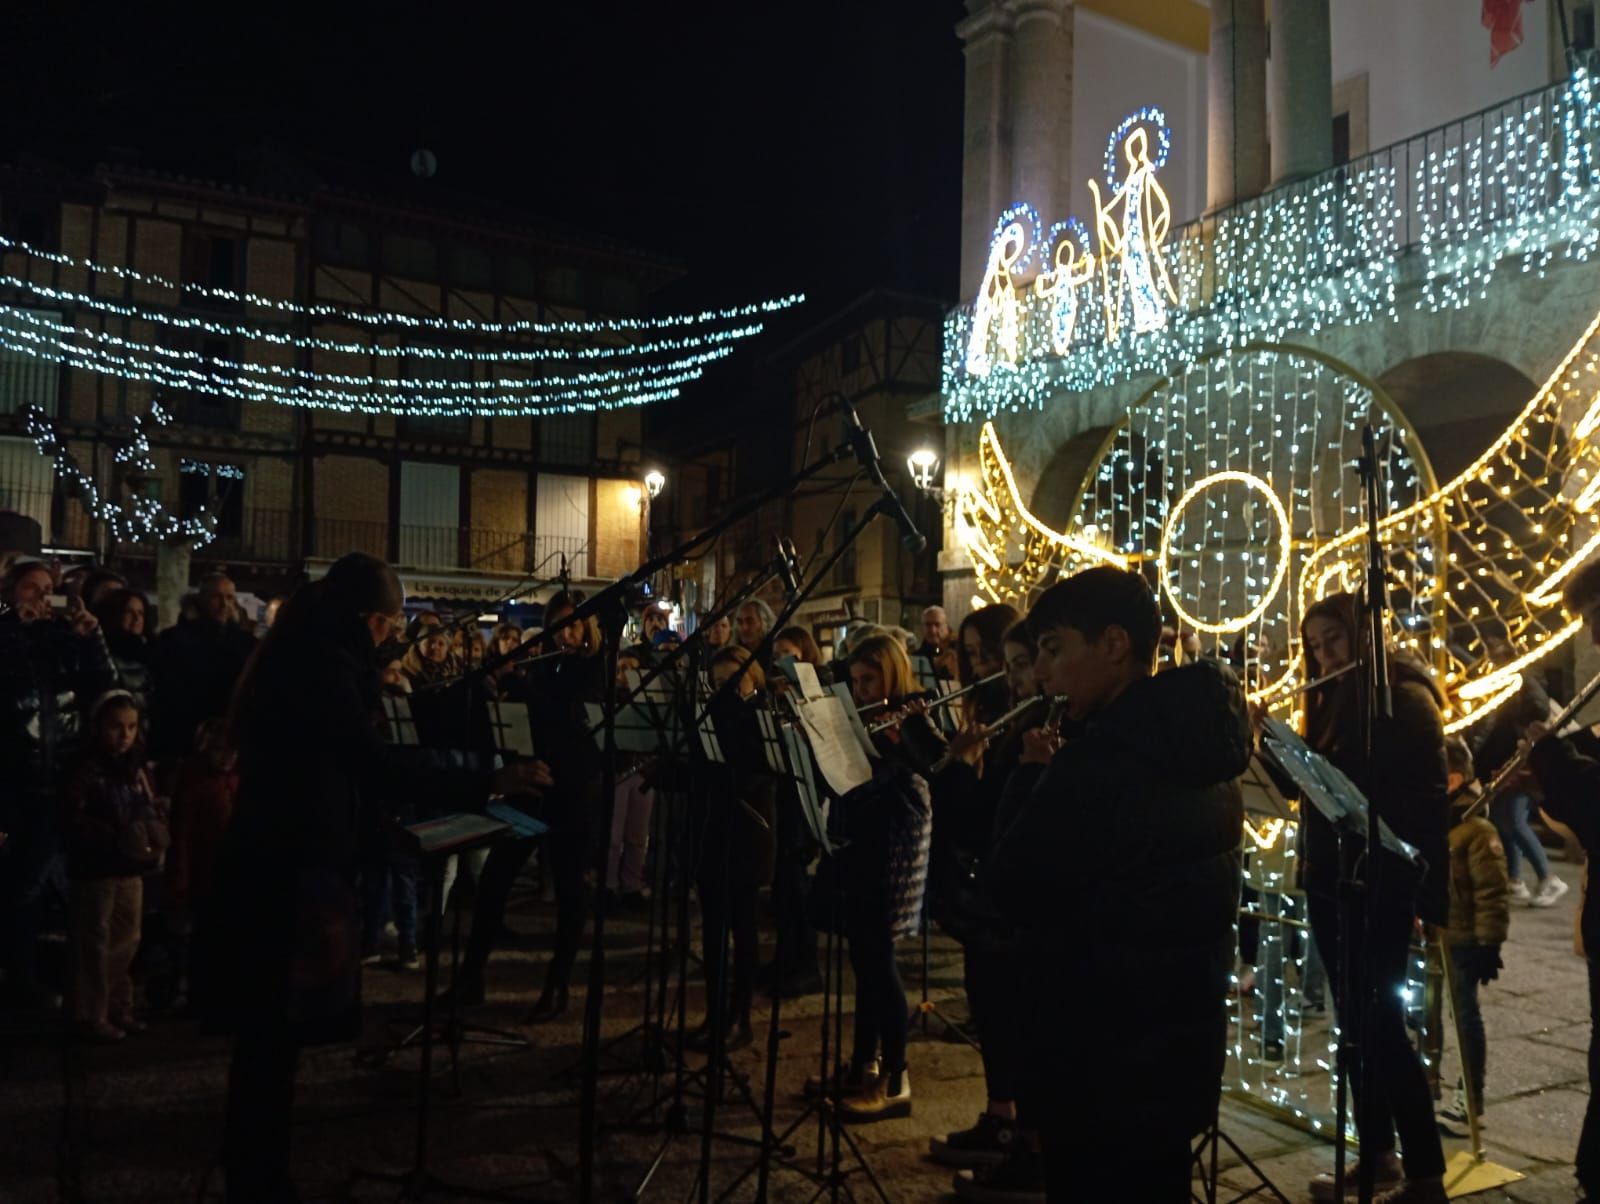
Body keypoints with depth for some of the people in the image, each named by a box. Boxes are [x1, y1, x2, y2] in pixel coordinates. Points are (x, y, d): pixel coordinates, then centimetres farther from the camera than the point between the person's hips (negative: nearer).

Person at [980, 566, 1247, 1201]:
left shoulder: (1101, 756, -24)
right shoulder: (1201, 745, 5)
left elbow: (1009, 892, -17)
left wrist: (1031, 772, -8)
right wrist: (1051, 776, 4)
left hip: (1101, 1064, -9)